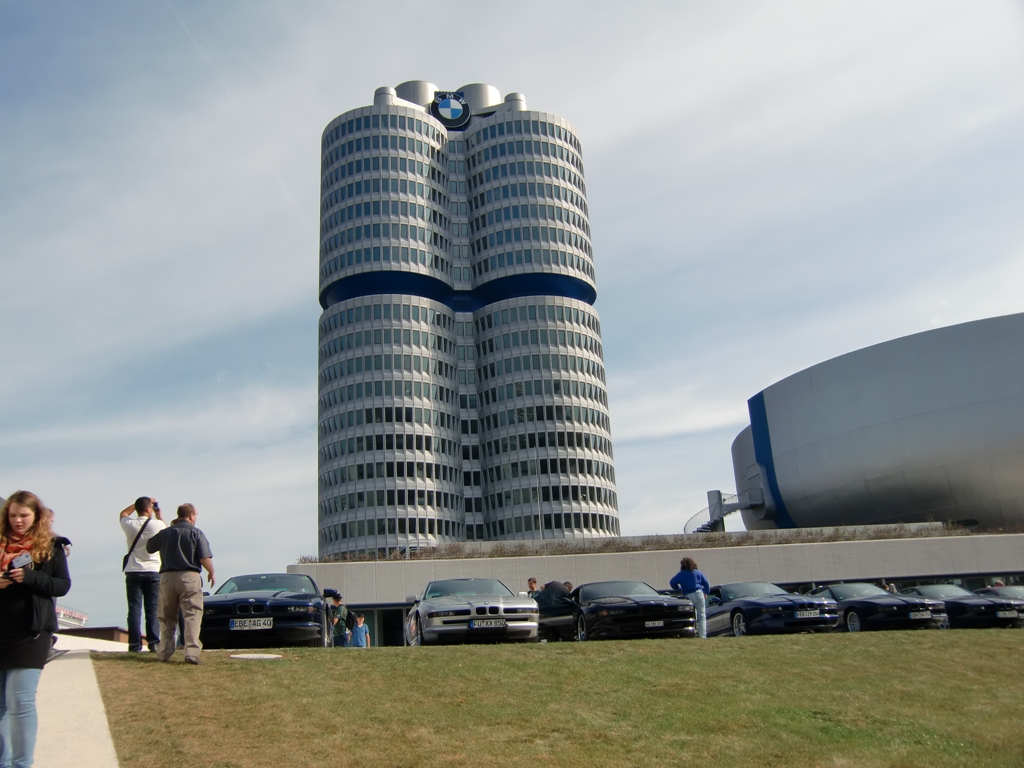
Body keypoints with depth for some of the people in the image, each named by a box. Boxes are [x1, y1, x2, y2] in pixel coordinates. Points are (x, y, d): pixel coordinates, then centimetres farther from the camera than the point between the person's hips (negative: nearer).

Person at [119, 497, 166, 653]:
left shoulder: (129, 524, -2)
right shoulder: (157, 524, -7)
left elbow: (123, 513, 22)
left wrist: (139, 503, 18)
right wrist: (159, 516, 22)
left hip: (133, 572, 1)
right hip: (153, 571, -1)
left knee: (134, 609, 2)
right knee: (153, 609, 3)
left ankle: (135, 644, 1)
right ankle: (153, 643, -1)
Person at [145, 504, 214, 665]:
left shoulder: (165, 533, 8)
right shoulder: (196, 533, -3)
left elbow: (149, 547, 25)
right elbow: (205, 558, -10)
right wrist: (211, 573, 8)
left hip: (167, 577, 4)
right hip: (189, 577, -4)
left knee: (167, 618, 16)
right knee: (192, 616, -5)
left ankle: (165, 653, 16)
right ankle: (191, 653, -14)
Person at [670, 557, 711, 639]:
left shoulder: (681, 574, 5)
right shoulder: (697, 572, 9)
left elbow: (672, 583, 2)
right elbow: (706, 583, 6)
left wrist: (680, 589, 19)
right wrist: (706, 592, 21)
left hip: (688, 596, 0)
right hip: (698, 594, 0)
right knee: (702, 616, 1)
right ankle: (703, 636, -7)